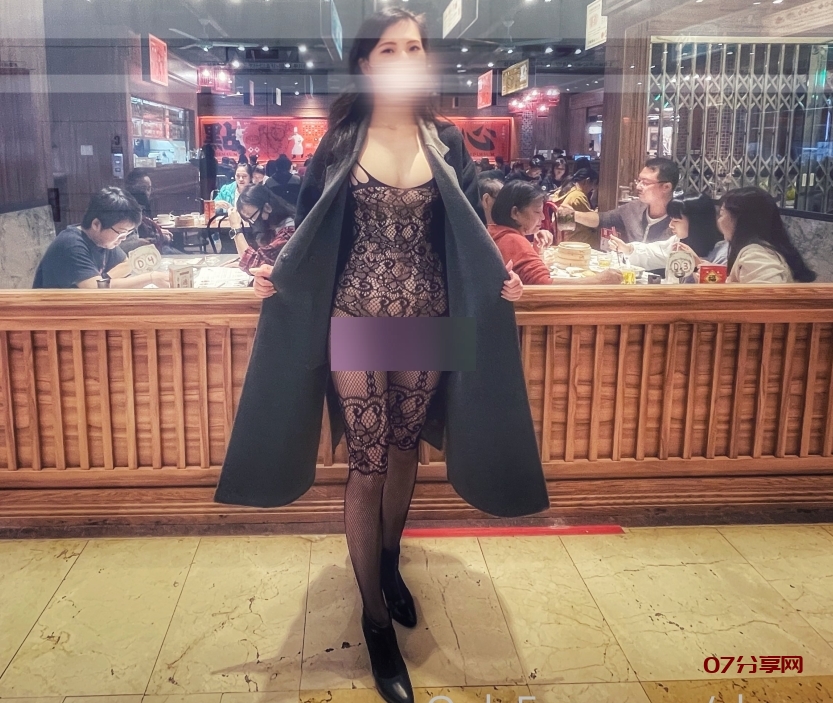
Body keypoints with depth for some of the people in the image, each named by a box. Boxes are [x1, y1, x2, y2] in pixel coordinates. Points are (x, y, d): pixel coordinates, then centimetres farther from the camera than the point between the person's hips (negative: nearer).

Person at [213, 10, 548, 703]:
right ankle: (377, 620, 15)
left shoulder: (448, 142, 6)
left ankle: (389, 562, 40)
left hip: (428, 318, 2)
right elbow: (311, 225, 5)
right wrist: (278, 271, -11)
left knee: (404, 448, 14)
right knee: (367, 463, 0)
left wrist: (500, 277, -11)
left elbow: (472, 230, 6)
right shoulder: (340, 139, 2)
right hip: (355, 318, -2)